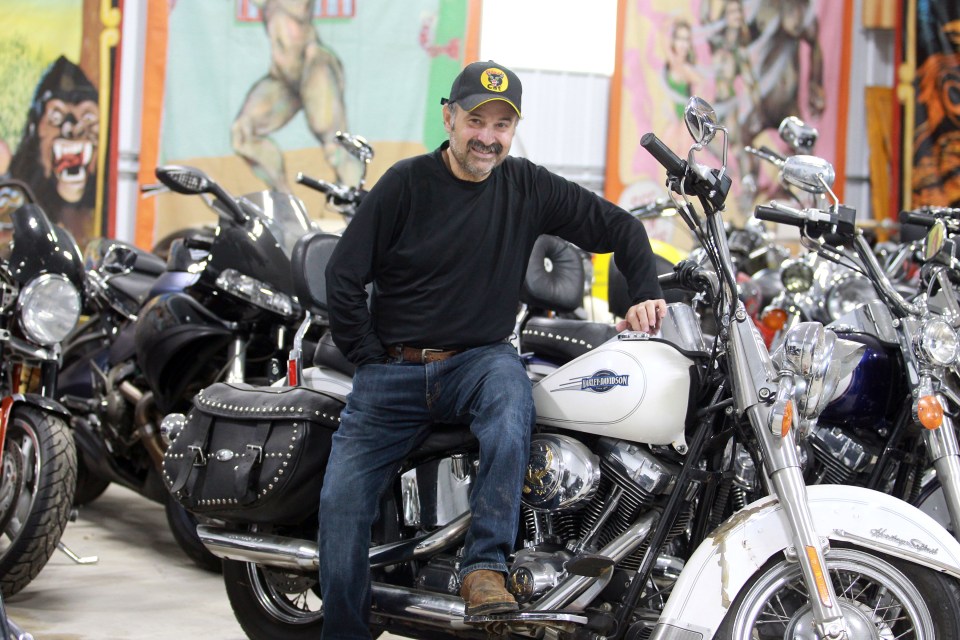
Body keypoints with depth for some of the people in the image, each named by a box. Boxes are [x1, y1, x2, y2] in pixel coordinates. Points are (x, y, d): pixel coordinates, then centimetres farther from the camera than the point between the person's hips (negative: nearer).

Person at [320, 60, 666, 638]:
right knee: (342, 498, -15)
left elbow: (619, 227, 12)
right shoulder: (406, 183, -2)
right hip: (392, 373, 0)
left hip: (480, 359, 0)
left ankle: (486, 566, -36)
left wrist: (647, 295, -2)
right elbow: (345, 275, 0)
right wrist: (372, 360, -2)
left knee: (508, 384, -37)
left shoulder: (528, 187, 4)